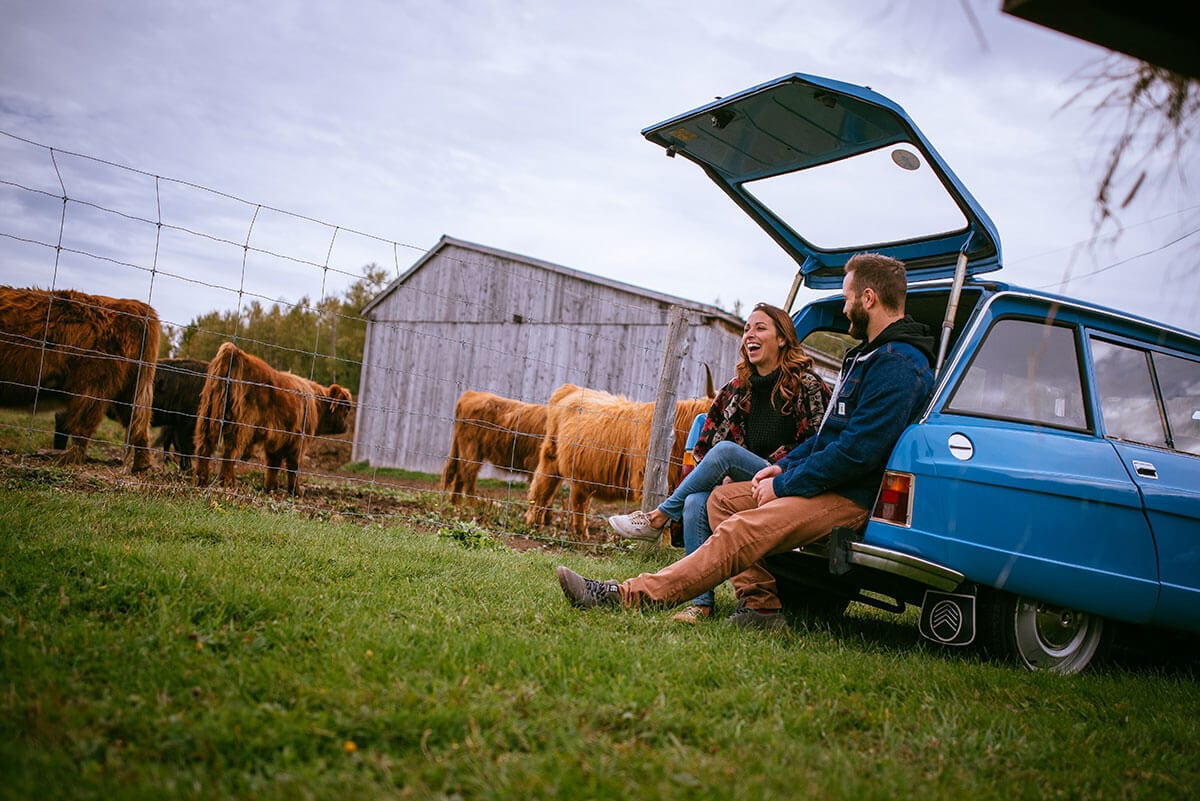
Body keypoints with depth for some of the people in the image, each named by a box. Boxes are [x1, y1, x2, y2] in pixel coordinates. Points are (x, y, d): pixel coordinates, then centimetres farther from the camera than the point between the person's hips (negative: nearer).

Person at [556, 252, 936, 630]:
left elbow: (858, 452, -24)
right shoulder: (869, 354, 19)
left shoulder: (898, 364, -17)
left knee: (741, 532, -25)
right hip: (829, 483, 11)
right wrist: (785, 465, 10)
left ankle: (626, 596, -30)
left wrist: (783, 486, -16)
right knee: (724, 499, 10)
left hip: (852, 499, -11)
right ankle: (760, 603, -1)